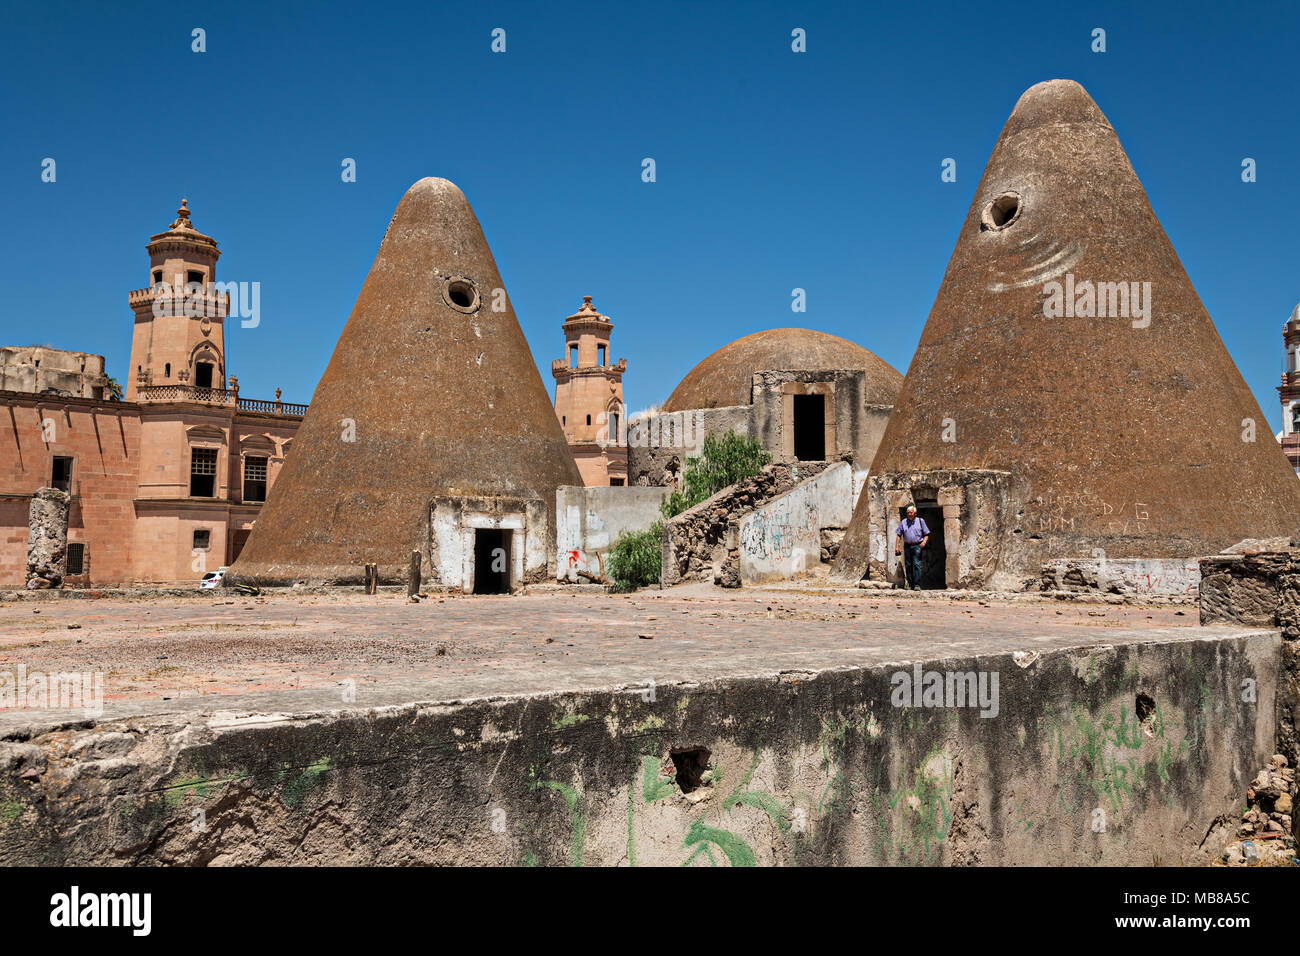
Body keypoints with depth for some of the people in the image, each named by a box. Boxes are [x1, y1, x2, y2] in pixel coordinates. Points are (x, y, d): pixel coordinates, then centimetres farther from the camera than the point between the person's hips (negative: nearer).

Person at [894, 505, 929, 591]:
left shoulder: (920, 521, 7)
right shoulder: (903, 522, 11)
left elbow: (926, 534, 9)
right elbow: (899, 535, 11)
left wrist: (924, 542, -10)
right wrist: (896, 546, 3)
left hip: (917, 546, -3)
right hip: (907, 546, 3)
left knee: (916, 564, -13)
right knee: (908, 566, 3)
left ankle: (917, 584, -14)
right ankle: (910, 584, 11)